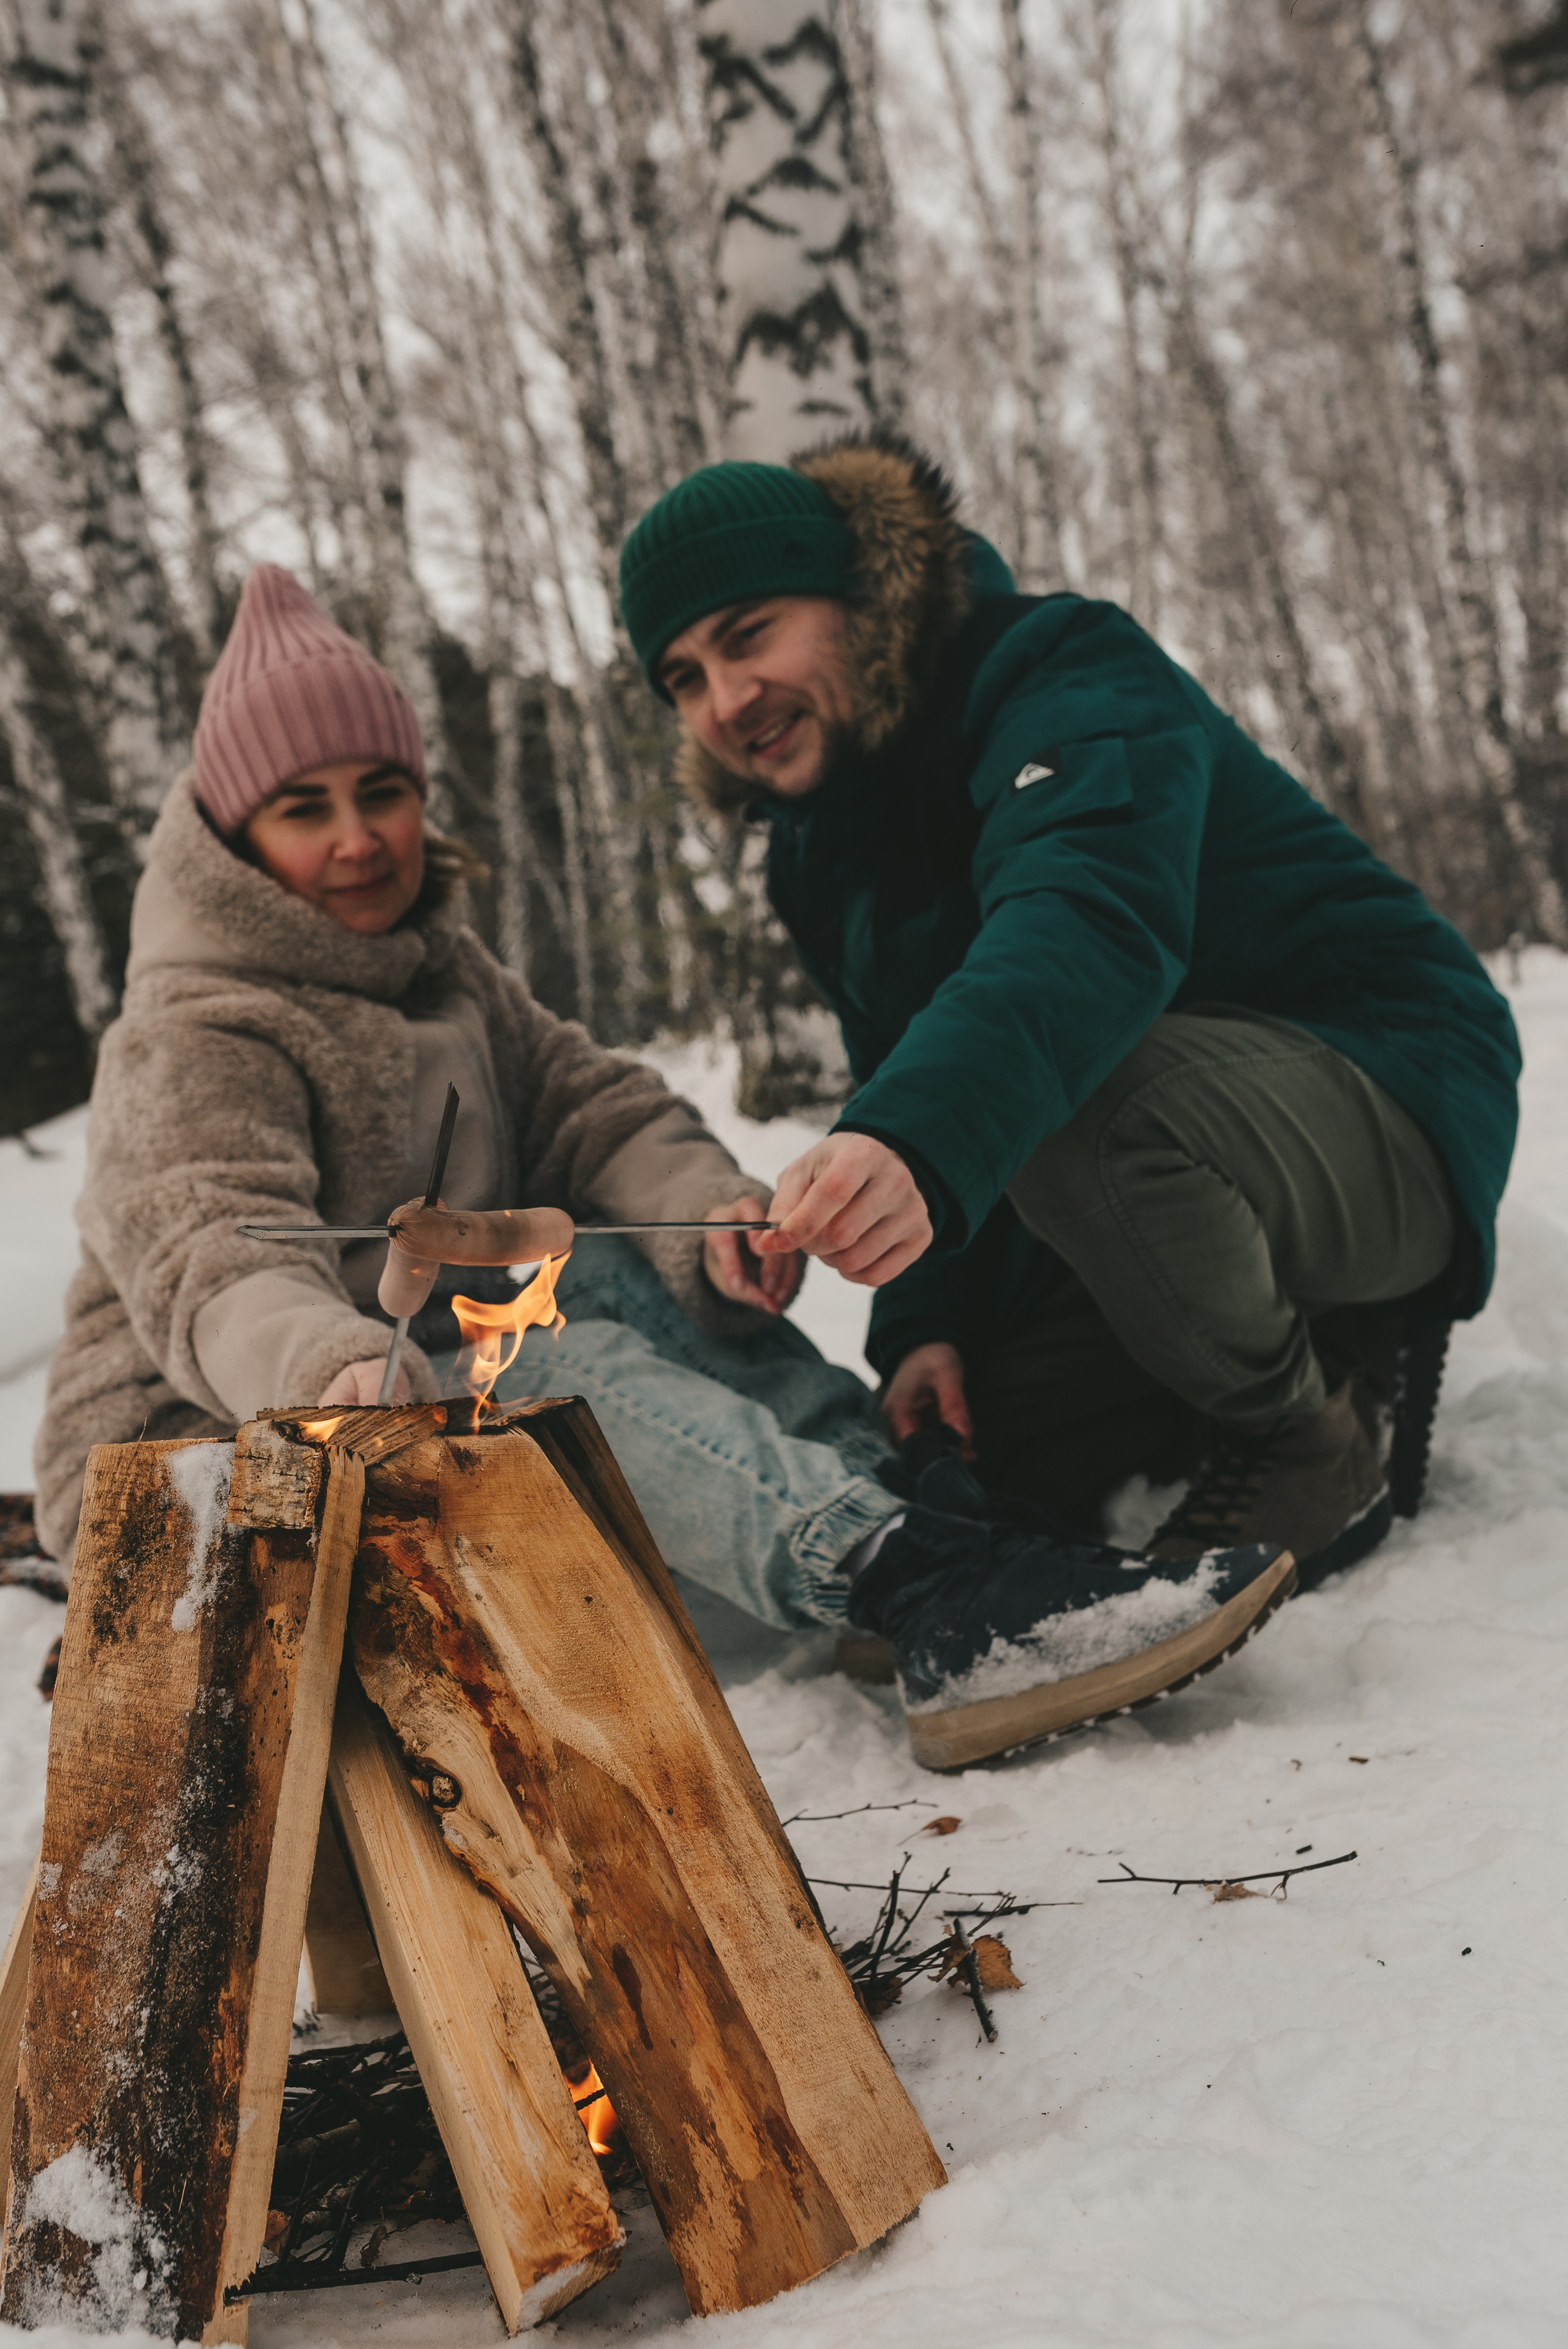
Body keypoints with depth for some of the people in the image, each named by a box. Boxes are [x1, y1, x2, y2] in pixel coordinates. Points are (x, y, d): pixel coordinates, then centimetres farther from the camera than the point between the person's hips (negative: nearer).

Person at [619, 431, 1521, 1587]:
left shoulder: (1069, 677, -18)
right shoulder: (820, 846, 9)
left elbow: (1090, 922, -39)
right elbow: (902, 1082, 10)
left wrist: (912, 1144, -56)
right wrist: (926, 1324, -6)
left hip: (1391, 1101, -8)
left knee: (1073, 1105, -38)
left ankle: (1325, 1432, -11)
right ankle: (1294, 1350, 18)